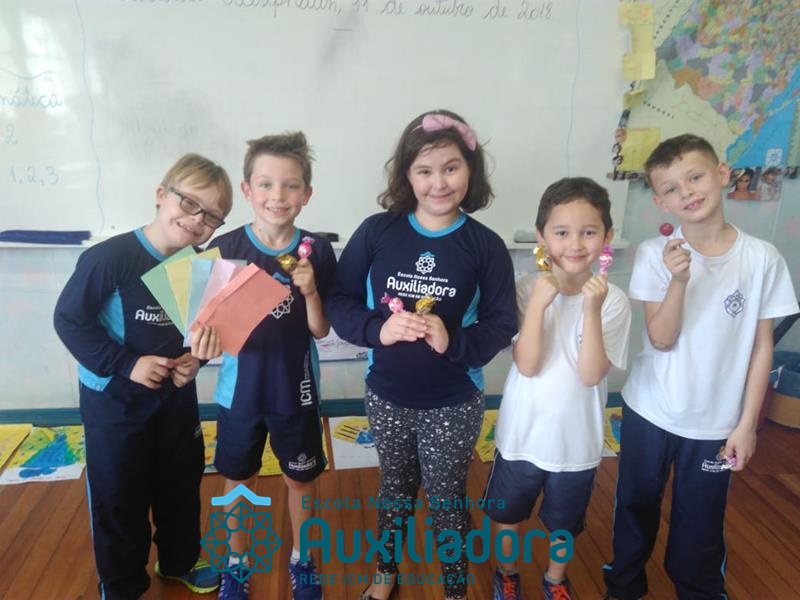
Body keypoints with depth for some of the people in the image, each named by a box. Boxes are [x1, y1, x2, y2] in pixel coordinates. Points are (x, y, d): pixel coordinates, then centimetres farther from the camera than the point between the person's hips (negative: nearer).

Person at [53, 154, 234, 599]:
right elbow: (69, 319, -18)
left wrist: (196, 357, -12)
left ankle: (180, 560, 45)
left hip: (177, 395, 5)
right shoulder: (110, 257, -23)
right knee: (119, 497, 11)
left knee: (182, 483, 20)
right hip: (114, 399, -5)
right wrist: (126, 363, -24)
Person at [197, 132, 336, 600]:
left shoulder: (318, 251, -12)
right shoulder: (224, 249, -13)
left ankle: (302, 558, 44)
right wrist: (208, 341, -28)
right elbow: (214, 322, -7)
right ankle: (237, 562, 45)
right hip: (240, 391, 0)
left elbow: (321, 331, -8)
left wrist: (310, 291, -26)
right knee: (239, 480, 19)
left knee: (301, 479, 18)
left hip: (296, 392, 0)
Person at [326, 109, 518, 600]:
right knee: (395, 490, 24)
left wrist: (454, 342, -26)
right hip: (386, 396, 2)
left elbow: (502, 324, -8)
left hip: (454, 403, -1)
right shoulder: (377, 231, -9)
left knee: (448, 499, 16)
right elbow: (340, 302, -6)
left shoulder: (485, 245, -11)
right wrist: (378, 329, -25)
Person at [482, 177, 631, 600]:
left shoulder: (613, 300, -14)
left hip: (576, 440, 0)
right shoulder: (527, 289, -15)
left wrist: (592, 309, -31)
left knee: (565, 524, 24)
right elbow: (527, 366, -21)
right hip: (522, 434, 0)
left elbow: (590, 374, -22)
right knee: (506, 517, 21)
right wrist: (539, 303, -30)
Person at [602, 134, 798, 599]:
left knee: (701, 521, 17)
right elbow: (661, 339, -15)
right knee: (636, 507, 19)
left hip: (717, 422, 0)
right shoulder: (655, 254, -12)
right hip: (650, 412, 1)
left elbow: (762, 345, -4)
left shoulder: (763, 258, -10)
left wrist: (747, 423, -4)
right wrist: (679, 280, -30)